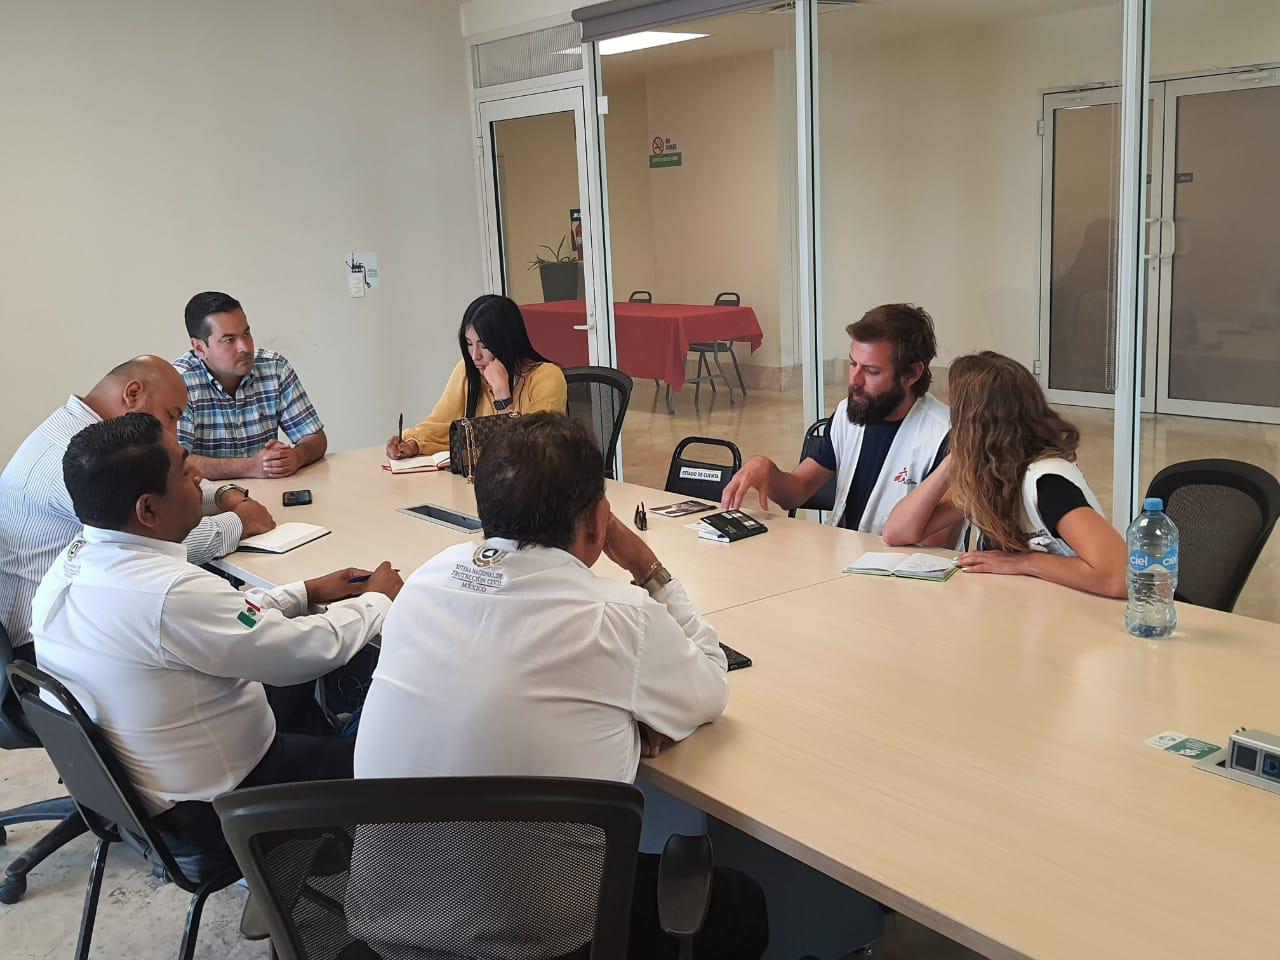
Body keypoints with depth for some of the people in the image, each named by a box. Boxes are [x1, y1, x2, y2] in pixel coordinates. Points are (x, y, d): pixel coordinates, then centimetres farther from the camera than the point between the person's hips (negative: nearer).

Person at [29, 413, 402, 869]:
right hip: (206, 816, -9)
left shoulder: (73, 564, -5)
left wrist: (307, 592, 10)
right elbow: (310, 650, -24)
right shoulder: (170, 594, -34)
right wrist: (378, 598, -6)